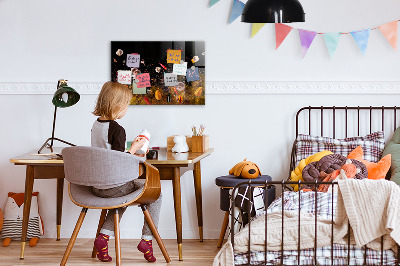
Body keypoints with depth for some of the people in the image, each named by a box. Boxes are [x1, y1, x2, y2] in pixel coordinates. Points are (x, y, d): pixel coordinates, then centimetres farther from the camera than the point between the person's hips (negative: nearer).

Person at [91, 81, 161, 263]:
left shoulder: (96, 125, 6)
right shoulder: (117, 130, -20)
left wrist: (130, 154, 19)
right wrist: (134, 148, -9)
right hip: (114, 187, -8)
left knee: (123, 197, 35)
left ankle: (104, 236, 18)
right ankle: (146, 240, 8)